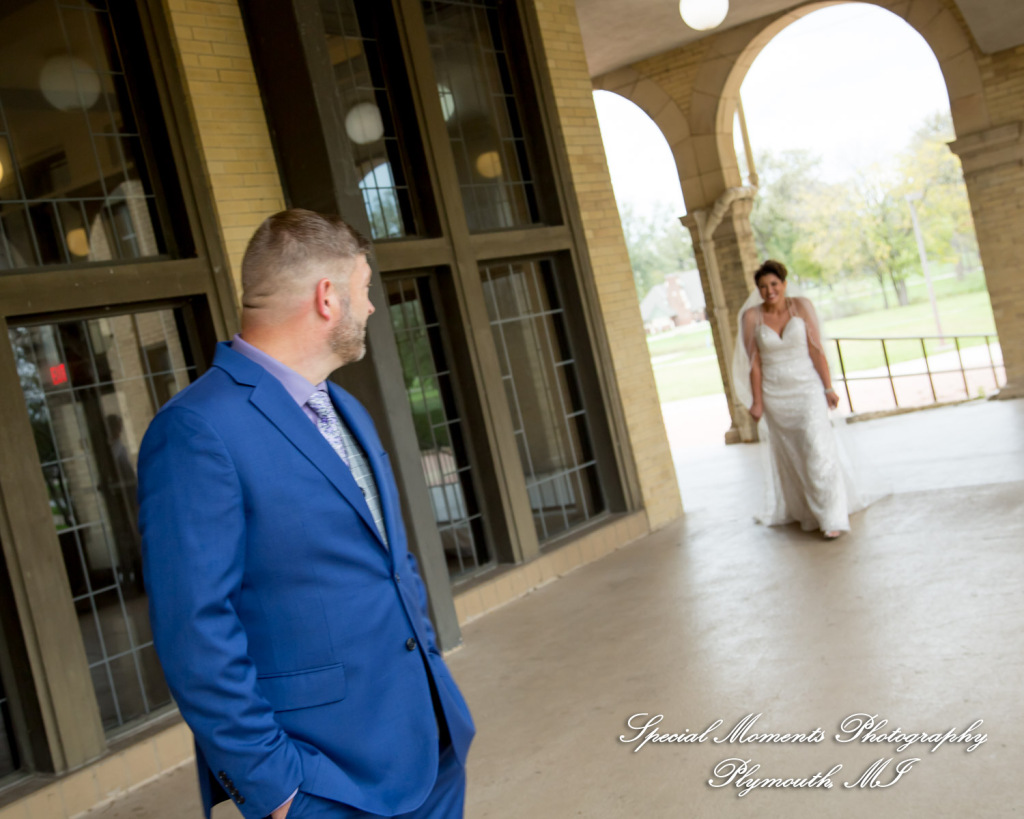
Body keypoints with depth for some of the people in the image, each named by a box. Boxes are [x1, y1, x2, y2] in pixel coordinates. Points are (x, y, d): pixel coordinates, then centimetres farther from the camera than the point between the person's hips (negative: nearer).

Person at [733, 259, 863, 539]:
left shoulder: (801, 306, -5)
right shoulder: (752, 316, -3)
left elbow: (816, 350, -5)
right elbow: (754, 362, -1)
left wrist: (828, 387, -6)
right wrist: (757, 401, -1)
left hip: (807, 390, -2)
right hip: (775, 395, 2)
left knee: (818, 451, -10)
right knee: (790, 456, 11)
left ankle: (832, 518, -5)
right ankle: (805, 512, 27)